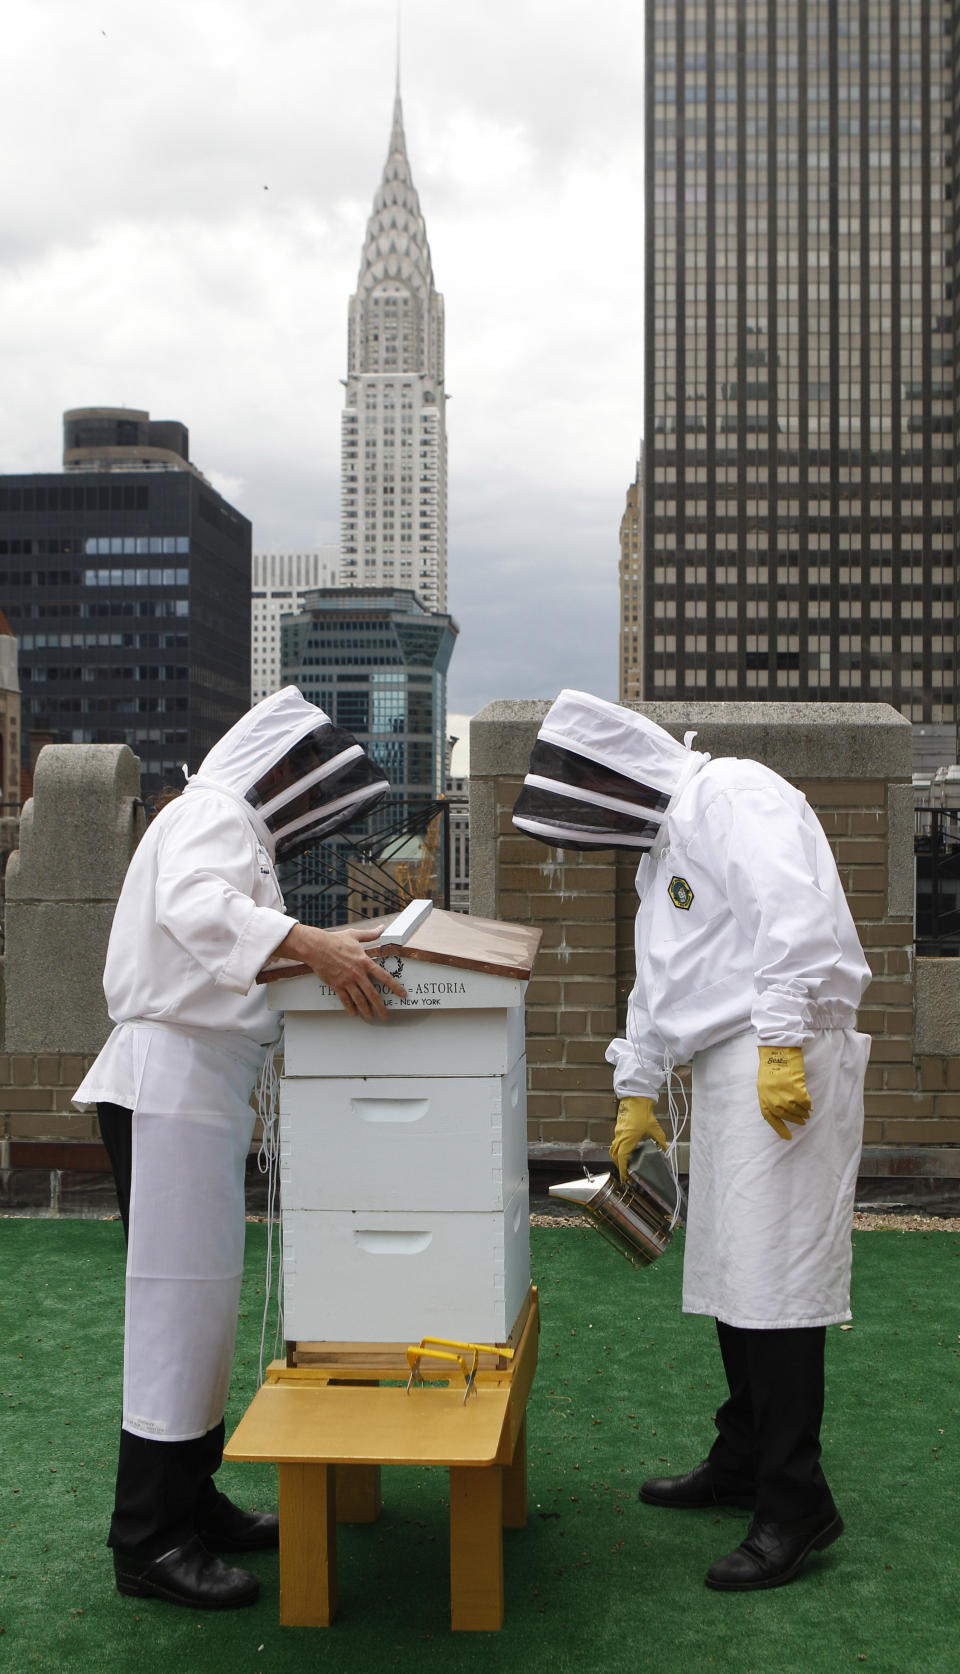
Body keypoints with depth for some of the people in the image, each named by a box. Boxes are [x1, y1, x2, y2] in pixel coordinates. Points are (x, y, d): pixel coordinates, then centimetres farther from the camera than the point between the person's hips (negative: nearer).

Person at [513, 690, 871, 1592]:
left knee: (773, 1276, -9)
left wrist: (782, 1043, -28)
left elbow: (793, 913, -23)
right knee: (727, 1271, 15)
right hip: (724, 1071, 10)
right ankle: (742, 1459, 27)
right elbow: (657, 982, 28)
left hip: (783, 1065, -10)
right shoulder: (665, 840, 23)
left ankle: (796, 1500, -3)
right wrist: (637, 1092, 28)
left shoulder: (734, 794, -9)